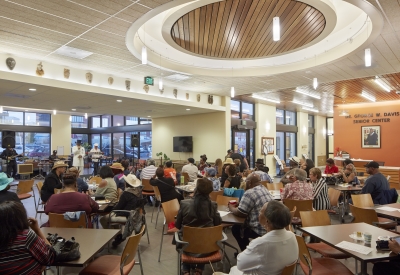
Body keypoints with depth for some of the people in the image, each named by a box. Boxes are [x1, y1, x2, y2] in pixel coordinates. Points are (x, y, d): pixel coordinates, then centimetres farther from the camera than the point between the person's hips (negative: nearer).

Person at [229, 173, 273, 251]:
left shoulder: (249, 193, -18)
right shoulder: (264, 189, 10)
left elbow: (239, 213, -14)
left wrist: (231, 208, 4)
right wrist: (238, 205, 13)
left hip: (261, 231, -9)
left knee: (236, 228, 12)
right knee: (241, 225, 25)